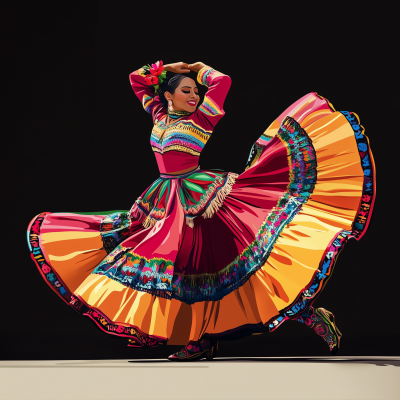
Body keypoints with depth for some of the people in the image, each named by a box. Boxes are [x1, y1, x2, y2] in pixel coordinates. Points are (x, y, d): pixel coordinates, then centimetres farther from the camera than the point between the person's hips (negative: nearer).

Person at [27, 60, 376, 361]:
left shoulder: (201, 119, -1)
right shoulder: (159, 115, 13)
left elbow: (222, 81, -11)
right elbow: (137, 79, 23)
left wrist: (199, 68, 7)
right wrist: (168, 68, 11)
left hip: (201, 198, -6)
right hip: (168, 204, 7)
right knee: (179, 270, 7)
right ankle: (203, 339, 15)